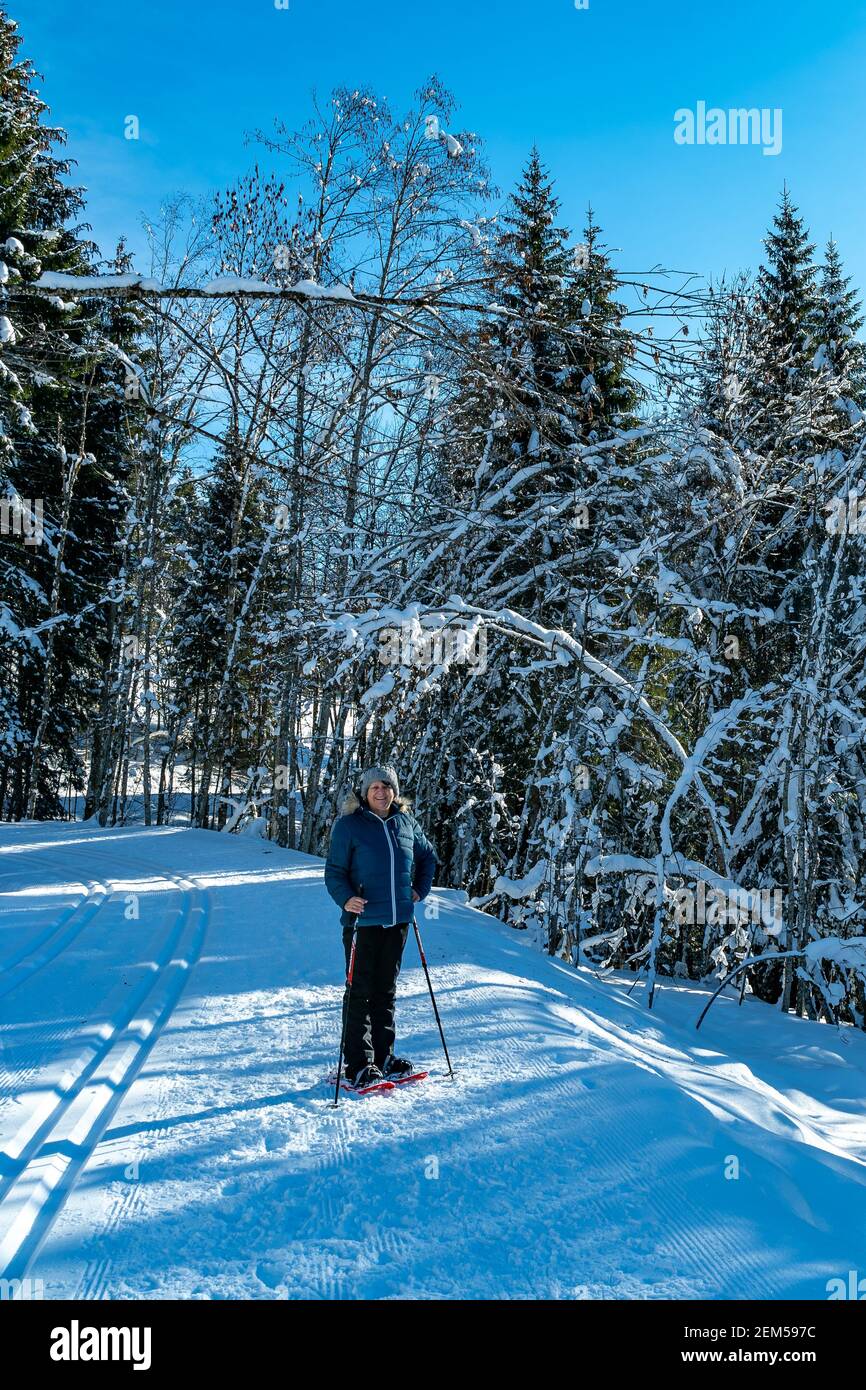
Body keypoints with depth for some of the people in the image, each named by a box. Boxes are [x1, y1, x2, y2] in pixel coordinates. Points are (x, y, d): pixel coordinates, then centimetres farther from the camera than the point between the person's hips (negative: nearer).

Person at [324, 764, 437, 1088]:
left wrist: (420, 890, 13)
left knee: (386, 991, 14)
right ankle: (359, 1063, 8)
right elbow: (334, 870, -7)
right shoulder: (348, 825, -6)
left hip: (398, 920, 5)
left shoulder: (406, 823, 8)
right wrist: (345, 899, -23)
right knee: (360, 992, 0)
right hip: (363, 920, -5)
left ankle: (383, 1056, 25)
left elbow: (427, 857, 24)